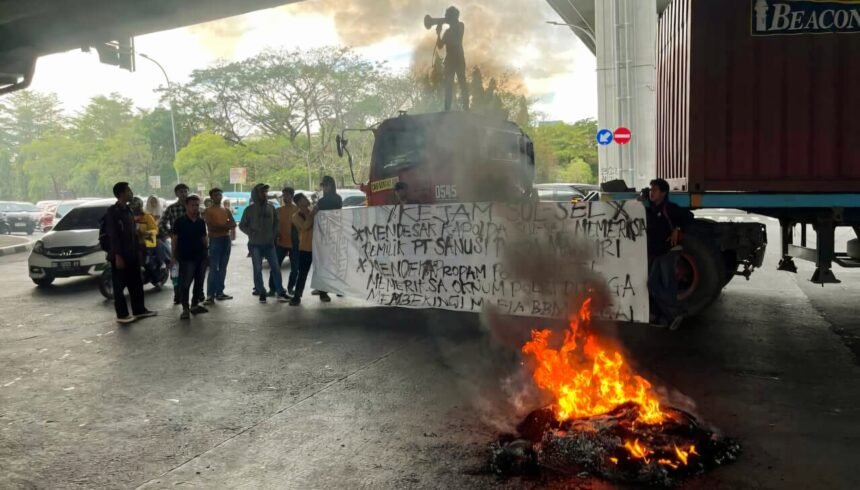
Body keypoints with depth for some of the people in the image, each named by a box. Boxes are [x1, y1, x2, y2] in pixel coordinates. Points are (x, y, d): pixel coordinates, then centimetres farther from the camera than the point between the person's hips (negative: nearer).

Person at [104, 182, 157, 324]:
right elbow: (113, 235, -16)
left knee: (136, 283, 12)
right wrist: (118, 256, -21)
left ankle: (139, 310, 21)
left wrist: (138, 251, 14)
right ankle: (121, 314, 6)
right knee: (120, 286, 0)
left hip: (132, 254, 8)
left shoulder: (128, 210, 14)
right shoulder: (112, 211, -11)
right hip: (119, 255, -8)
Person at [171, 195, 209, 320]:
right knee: (185, 283, -4)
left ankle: (195, 305, 23)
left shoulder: (201, 222, 9)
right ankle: (185, 308, 2)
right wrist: (174, 256, -8)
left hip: (201, 257, 5)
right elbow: (174, 239, -4)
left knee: (199, 282, 11)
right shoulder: (180, 221, -5)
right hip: (186, 258, -5)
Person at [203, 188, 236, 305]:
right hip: (215, 240, -6)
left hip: (226, 239, 6)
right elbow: (211, 227, -13)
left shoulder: (226, 210, 15)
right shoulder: (208, 211, -1)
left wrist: (220, 226, -13)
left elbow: (233, 224, 4)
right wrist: (225, 226, -7)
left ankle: (219, 292, 13)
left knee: (222, 268, 8)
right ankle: (210, 295, -12)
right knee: (213, 268, -10)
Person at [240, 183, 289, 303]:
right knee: (258, 269, 3)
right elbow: (242, 225, 3)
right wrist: (252, 233, -10)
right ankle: (261, 293, 12)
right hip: (255, 244, -2)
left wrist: (274, 233, 3)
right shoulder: (250, 209, -2)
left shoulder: (271, 207, 5)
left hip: (269, 243, 2)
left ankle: (280, 292, 8)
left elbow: (276, 221, 15)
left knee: (275, 268, 1)